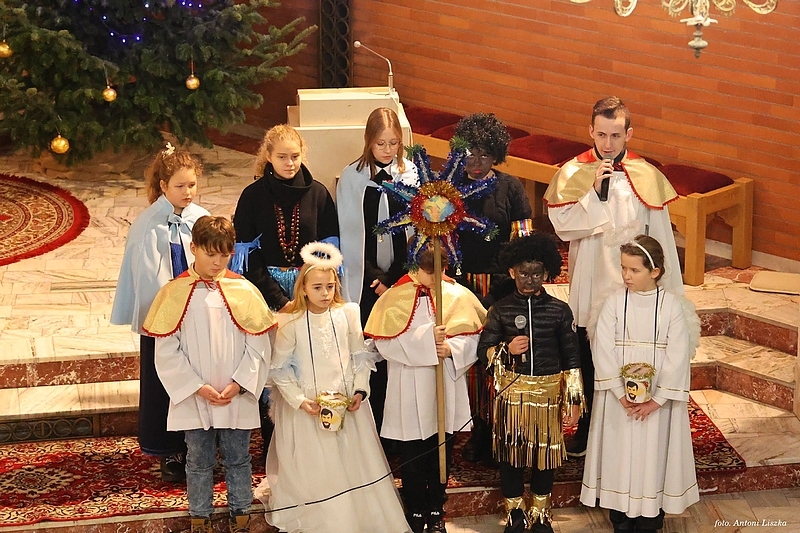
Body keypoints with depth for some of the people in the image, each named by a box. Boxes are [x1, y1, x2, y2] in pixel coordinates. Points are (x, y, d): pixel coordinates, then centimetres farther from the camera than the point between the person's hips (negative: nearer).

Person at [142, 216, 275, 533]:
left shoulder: (244, 291, -4)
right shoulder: (174, 293, -7)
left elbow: (258, 346, -2)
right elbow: (167, 351, -7)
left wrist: (239, 383, -11)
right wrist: (197, 387, -12)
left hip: (237, 399, 1)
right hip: (194, 400, -1)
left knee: (238, 459, 13)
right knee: (199, 462, 13)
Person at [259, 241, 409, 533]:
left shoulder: (348, 313, -1)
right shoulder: (290, 321, -9)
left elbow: (360, 357, 5)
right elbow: (280, 369, -6)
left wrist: (360, 390, -6)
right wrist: (299, 400, -15)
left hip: (348, 405, 3)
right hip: (307, 407, -3)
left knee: (354, 464, 8)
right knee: (315, 473, 2)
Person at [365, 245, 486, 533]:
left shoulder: (458, 295, 1)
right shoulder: (396, 297, -6)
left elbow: (473, 336, 0)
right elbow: (385, 340, -14)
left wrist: (452, 348, -19)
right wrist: (426, 338, -21)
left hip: (447, 388, 2)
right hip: (409, 393, -2)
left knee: (442, 454, 11)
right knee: (412, 458, 6)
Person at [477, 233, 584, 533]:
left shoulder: (559, 311, -3)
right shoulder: (501, 310, -1)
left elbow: (571, 359, 0)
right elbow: (484, 353, 1)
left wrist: (574, 400, -2)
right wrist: (507, 349, -18)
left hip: (548, 393, 0)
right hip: (511, 392, 0)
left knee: (544, 452, 11)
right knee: (511, 453, 9)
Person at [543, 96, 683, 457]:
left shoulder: (647, 177, -4)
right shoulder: (572, 173, -5)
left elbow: (661, 237, -1)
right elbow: (561, 224, -15)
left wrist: (670, 292, 1)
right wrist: (594, 192, -24)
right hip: (590, 286, 0)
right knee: (591, 363, 14)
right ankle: (590, 425, 31)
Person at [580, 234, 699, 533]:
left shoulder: (672, 306, -9)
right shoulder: (614, 303, -6)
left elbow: (678, 358, -10)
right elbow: (603, 352, -9)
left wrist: (656, 401, -14)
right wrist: (621, 394, -15)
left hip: (659, 400, -1)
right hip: (618, 399, 1)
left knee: (653, 455, 6)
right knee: (619, 453, 7)